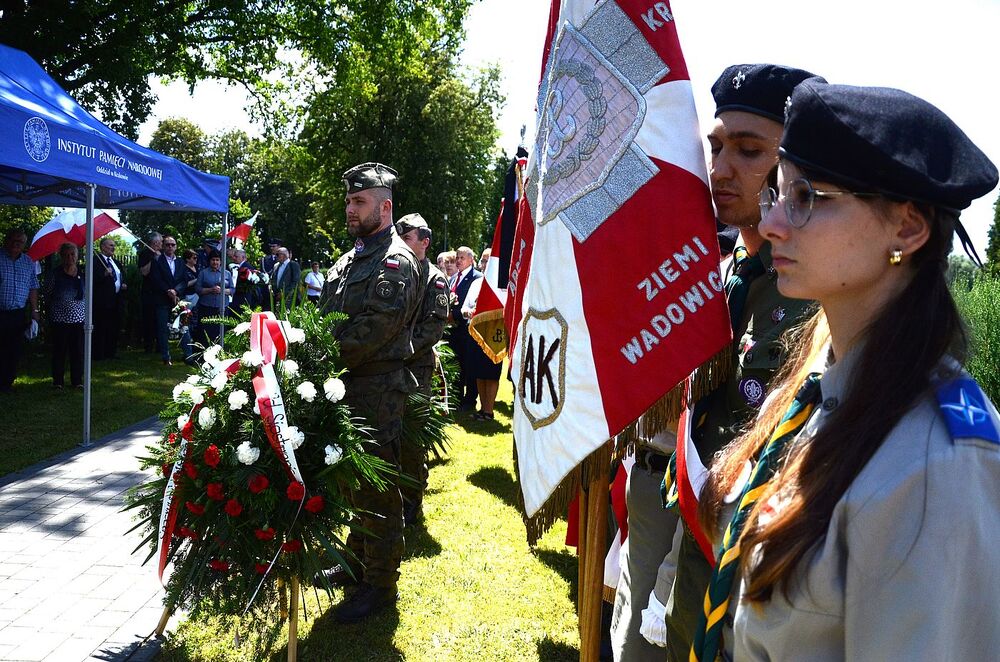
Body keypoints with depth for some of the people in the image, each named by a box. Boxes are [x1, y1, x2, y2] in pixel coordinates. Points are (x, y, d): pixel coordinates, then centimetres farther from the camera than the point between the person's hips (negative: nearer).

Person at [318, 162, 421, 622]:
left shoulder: (396, 262, -12)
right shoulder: (350, 259, 17)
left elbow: (375, 330, -21)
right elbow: (329, 318, 18)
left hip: (377, 391, -9)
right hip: (347, 386, 9)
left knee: (376, 488, 0)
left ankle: (380, 584, 12)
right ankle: (358, 561, 35)